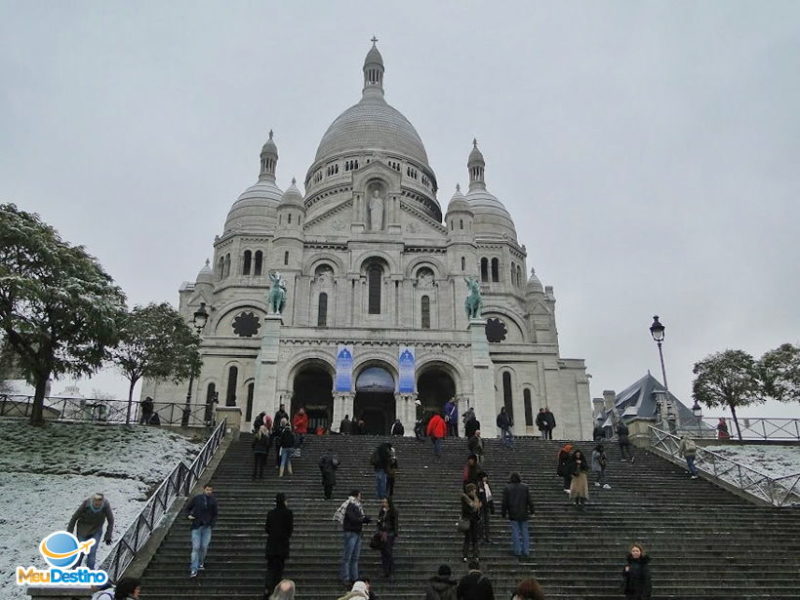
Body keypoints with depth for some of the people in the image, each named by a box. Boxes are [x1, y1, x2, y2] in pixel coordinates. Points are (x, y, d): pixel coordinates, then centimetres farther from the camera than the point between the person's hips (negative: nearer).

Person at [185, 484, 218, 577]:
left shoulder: (213, 501, 2)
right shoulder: (196, 498, -2)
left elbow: (215, 514, 10)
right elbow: (188, 508, 11)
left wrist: (212, 524, -2)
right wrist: (189, 515, -7)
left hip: (207, 527, 2)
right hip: (196, 527, -1)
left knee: (204, 547, 4)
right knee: (196, 547, -5)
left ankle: (201, 563, 27)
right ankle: (194, 569, -2)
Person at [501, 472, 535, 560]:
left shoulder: (507, 488, -3)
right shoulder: (525, 487, 0)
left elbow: (504, 502, -1)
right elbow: (529, 500, 2)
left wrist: (504, 513, 6)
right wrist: (531, 510, 11)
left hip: (513, 514, -2)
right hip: (524, 514, 2)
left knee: (515, 532, 2)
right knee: (525, 532, 8)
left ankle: (518, 552, 2)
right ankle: (526, 552, 9)